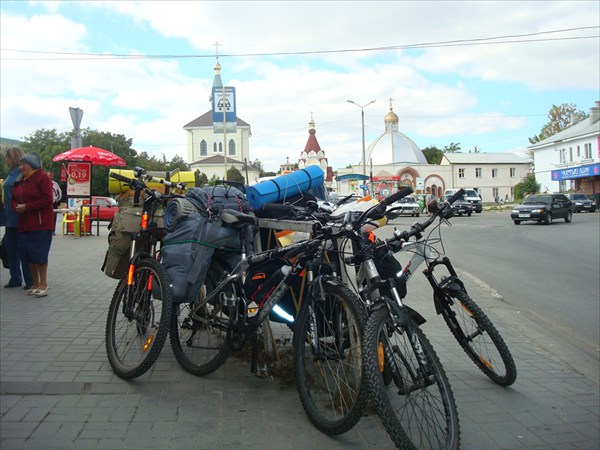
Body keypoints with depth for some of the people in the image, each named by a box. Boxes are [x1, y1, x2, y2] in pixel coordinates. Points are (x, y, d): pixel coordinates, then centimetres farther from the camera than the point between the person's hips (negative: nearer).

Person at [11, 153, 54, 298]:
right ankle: (35, 283, 20)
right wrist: (16, 206, -3)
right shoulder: (21, 181, 16)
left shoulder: (42, 177, -8)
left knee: (40, 254, -5)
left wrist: (27, 207, -17)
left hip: (41, 224, -8)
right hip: (25, 224, 8)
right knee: (29, 255, 10)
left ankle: (43, 284, 4)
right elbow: (13, 199, 21)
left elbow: (47, 200, -15)